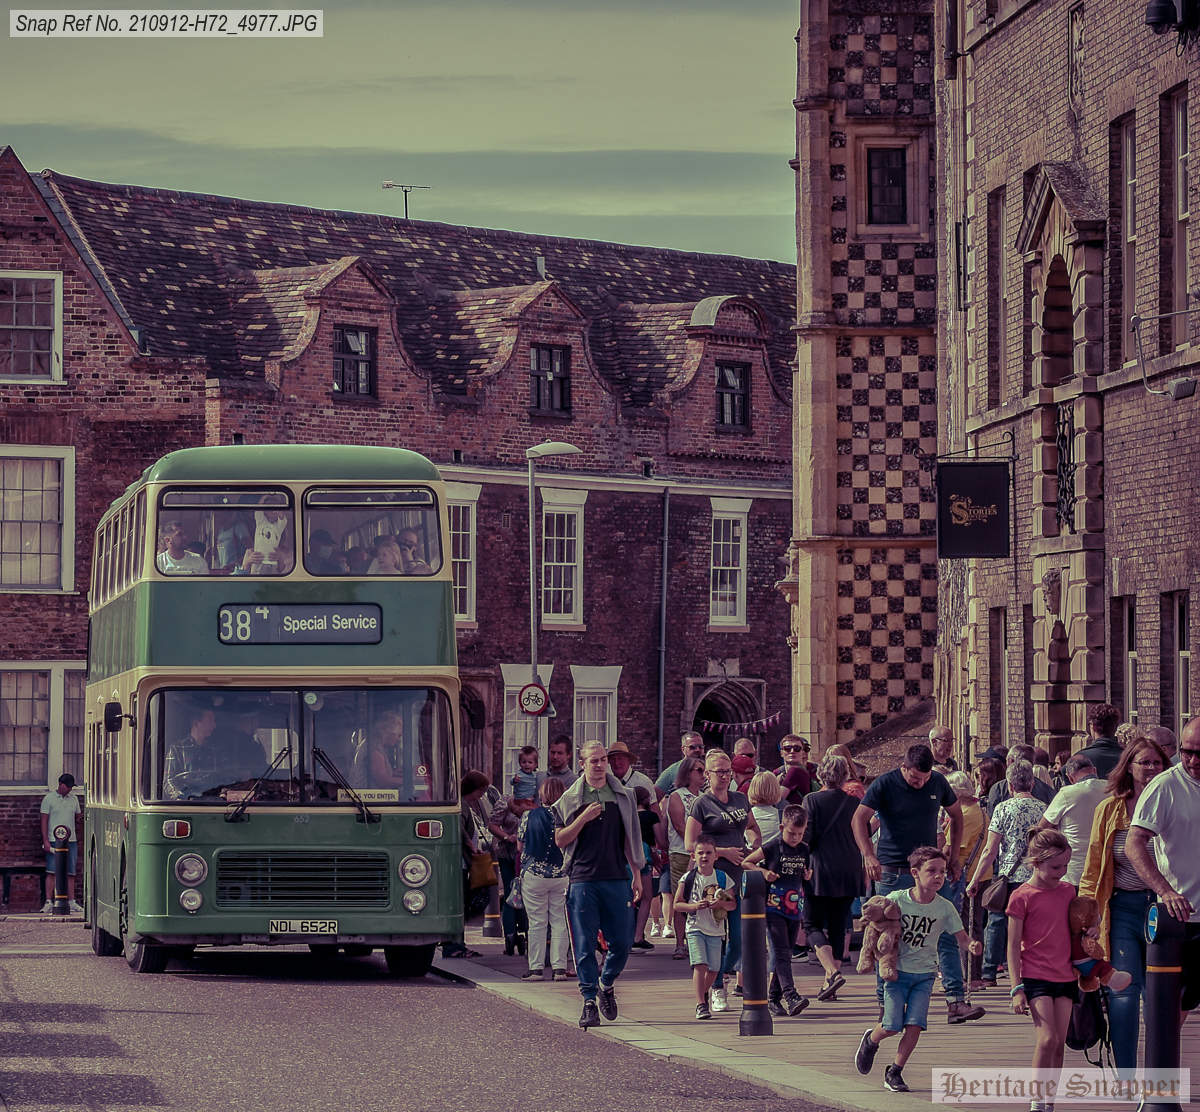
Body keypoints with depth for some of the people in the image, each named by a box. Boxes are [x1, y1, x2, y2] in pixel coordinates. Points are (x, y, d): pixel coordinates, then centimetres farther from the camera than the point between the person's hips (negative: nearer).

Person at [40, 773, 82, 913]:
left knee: (71, 873, 4)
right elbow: (44, 820, -2)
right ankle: (49, 901, -8)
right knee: (51, 872, -8)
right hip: (53, 841, -4)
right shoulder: (49, 799, 0)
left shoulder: (73, 799, 14)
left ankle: (71, 902, 8)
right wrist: (45, 841, -10)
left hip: (71, 841, 4)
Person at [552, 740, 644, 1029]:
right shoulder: (570, 799, 5)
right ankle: (589, 1002, 2)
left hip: (617, 878, 2)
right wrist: (583, 818, -12)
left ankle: (606, 984, 27)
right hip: (583, 880, -2)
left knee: (622, 942, 1)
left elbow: (630, 839, 15)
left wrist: (637, 875, 11)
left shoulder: (623, 796, 11)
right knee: (585, 945, -4)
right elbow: (560, 840, 2)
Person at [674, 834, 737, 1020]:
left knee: (713, 969, 5)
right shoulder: (688, 878, 0)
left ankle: (704, 994, 35)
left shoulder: (723, 878, 4)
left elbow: (733, 904, 6)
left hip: (716, 930, 2)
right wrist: (694, 906, -16)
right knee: (700, 965, -17)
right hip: (695, 928, -2)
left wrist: (722, 903, -16)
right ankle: (701, 1005, -16)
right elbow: (677, 904, 1)